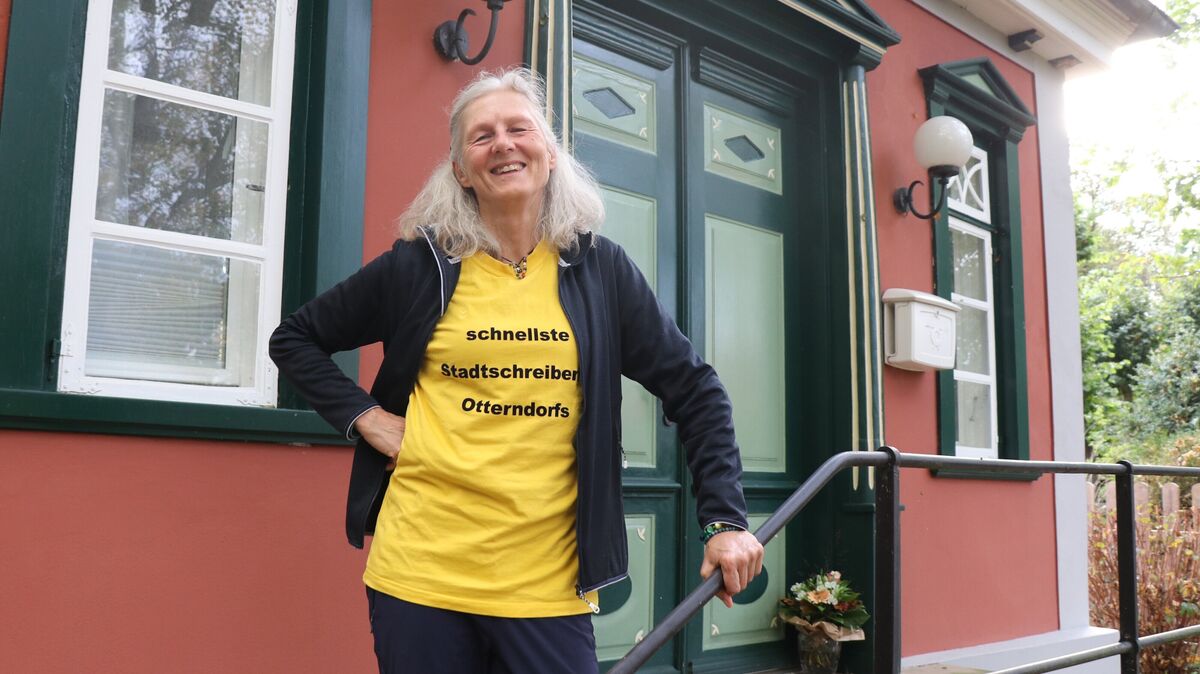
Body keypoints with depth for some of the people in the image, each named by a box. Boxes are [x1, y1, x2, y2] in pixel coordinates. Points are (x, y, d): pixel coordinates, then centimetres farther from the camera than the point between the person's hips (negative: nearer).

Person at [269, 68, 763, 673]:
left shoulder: (600, 268, 3)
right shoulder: (420, 265, 1)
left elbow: (694, 392, 6)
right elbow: (294, 339, 13)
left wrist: (724, 520, -1)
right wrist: (362, 415, -1)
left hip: (549, 584, 1)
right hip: (421, 572, 0)